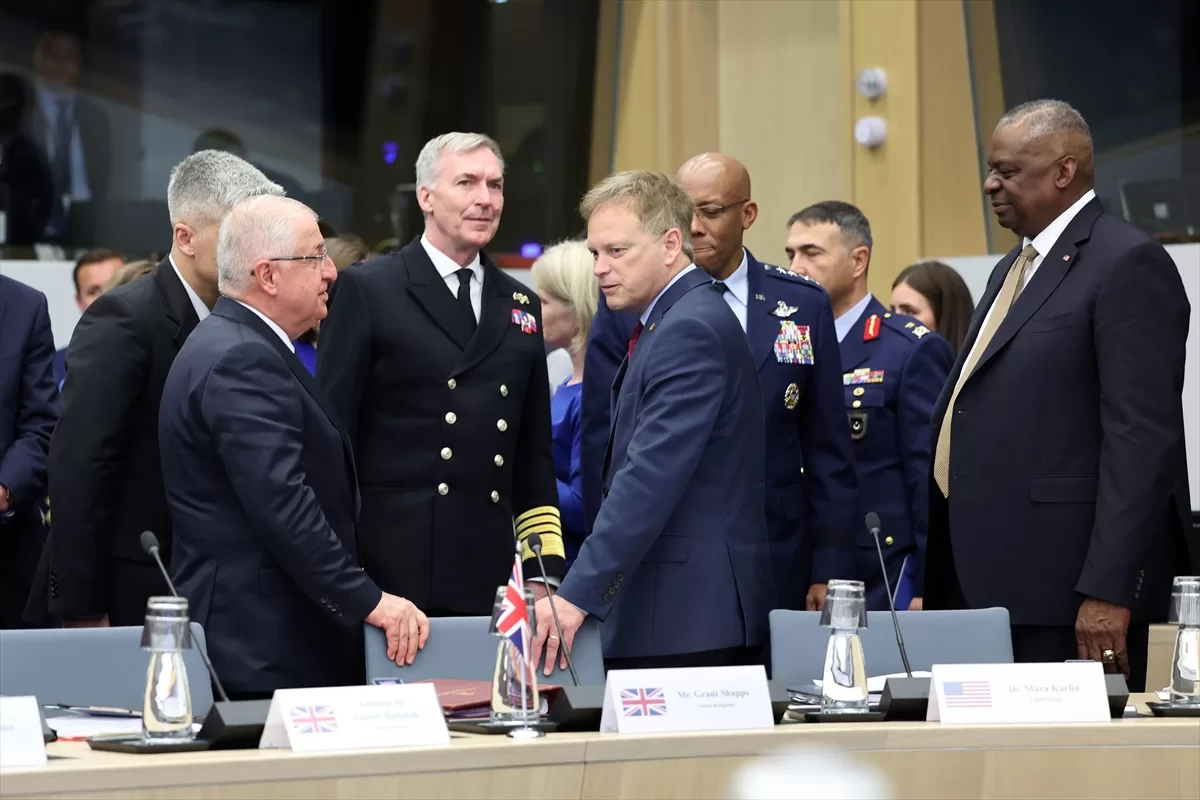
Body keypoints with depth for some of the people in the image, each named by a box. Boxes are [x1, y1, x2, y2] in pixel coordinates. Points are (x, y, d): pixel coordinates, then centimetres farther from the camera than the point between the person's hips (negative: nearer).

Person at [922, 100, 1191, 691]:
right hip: (991, 580, 8)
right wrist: (936, 586, 15)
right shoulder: (1014, 267, 21)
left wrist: (1108, 592, -21)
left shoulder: (1128, 264, -8)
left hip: (1067, 590, -8)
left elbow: (1142, 438, -16)